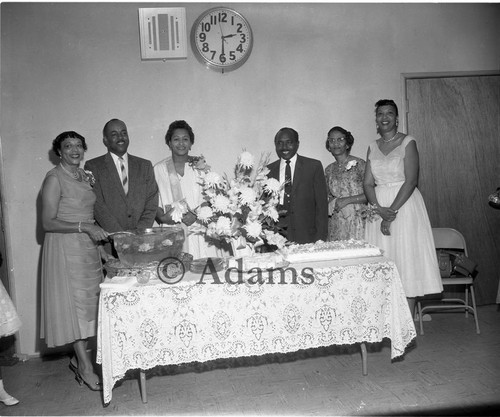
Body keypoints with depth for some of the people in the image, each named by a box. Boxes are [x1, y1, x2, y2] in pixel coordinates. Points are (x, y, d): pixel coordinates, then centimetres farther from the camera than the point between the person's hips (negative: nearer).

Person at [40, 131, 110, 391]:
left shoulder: (85, 176, 11)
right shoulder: (54, 179, -10)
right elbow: (48, 223, -15)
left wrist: (99, 244, 13)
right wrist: (83, 227, -24)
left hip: (88, 246, 7)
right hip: (65, 247, -7)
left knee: (89, 302, 9)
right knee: (75, 303, -4)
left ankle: (77, 359, 23)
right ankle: (86, 368, 4)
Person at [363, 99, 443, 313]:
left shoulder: (407, 142, -2)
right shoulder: (372, 147, 12)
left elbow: (411, 181, -11)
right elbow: (367, 183, 4)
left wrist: (392, 210, -17)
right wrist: (380, 209, -12)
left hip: (405, 205, -4)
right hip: (378, 207, 4)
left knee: (406, 260, -2)